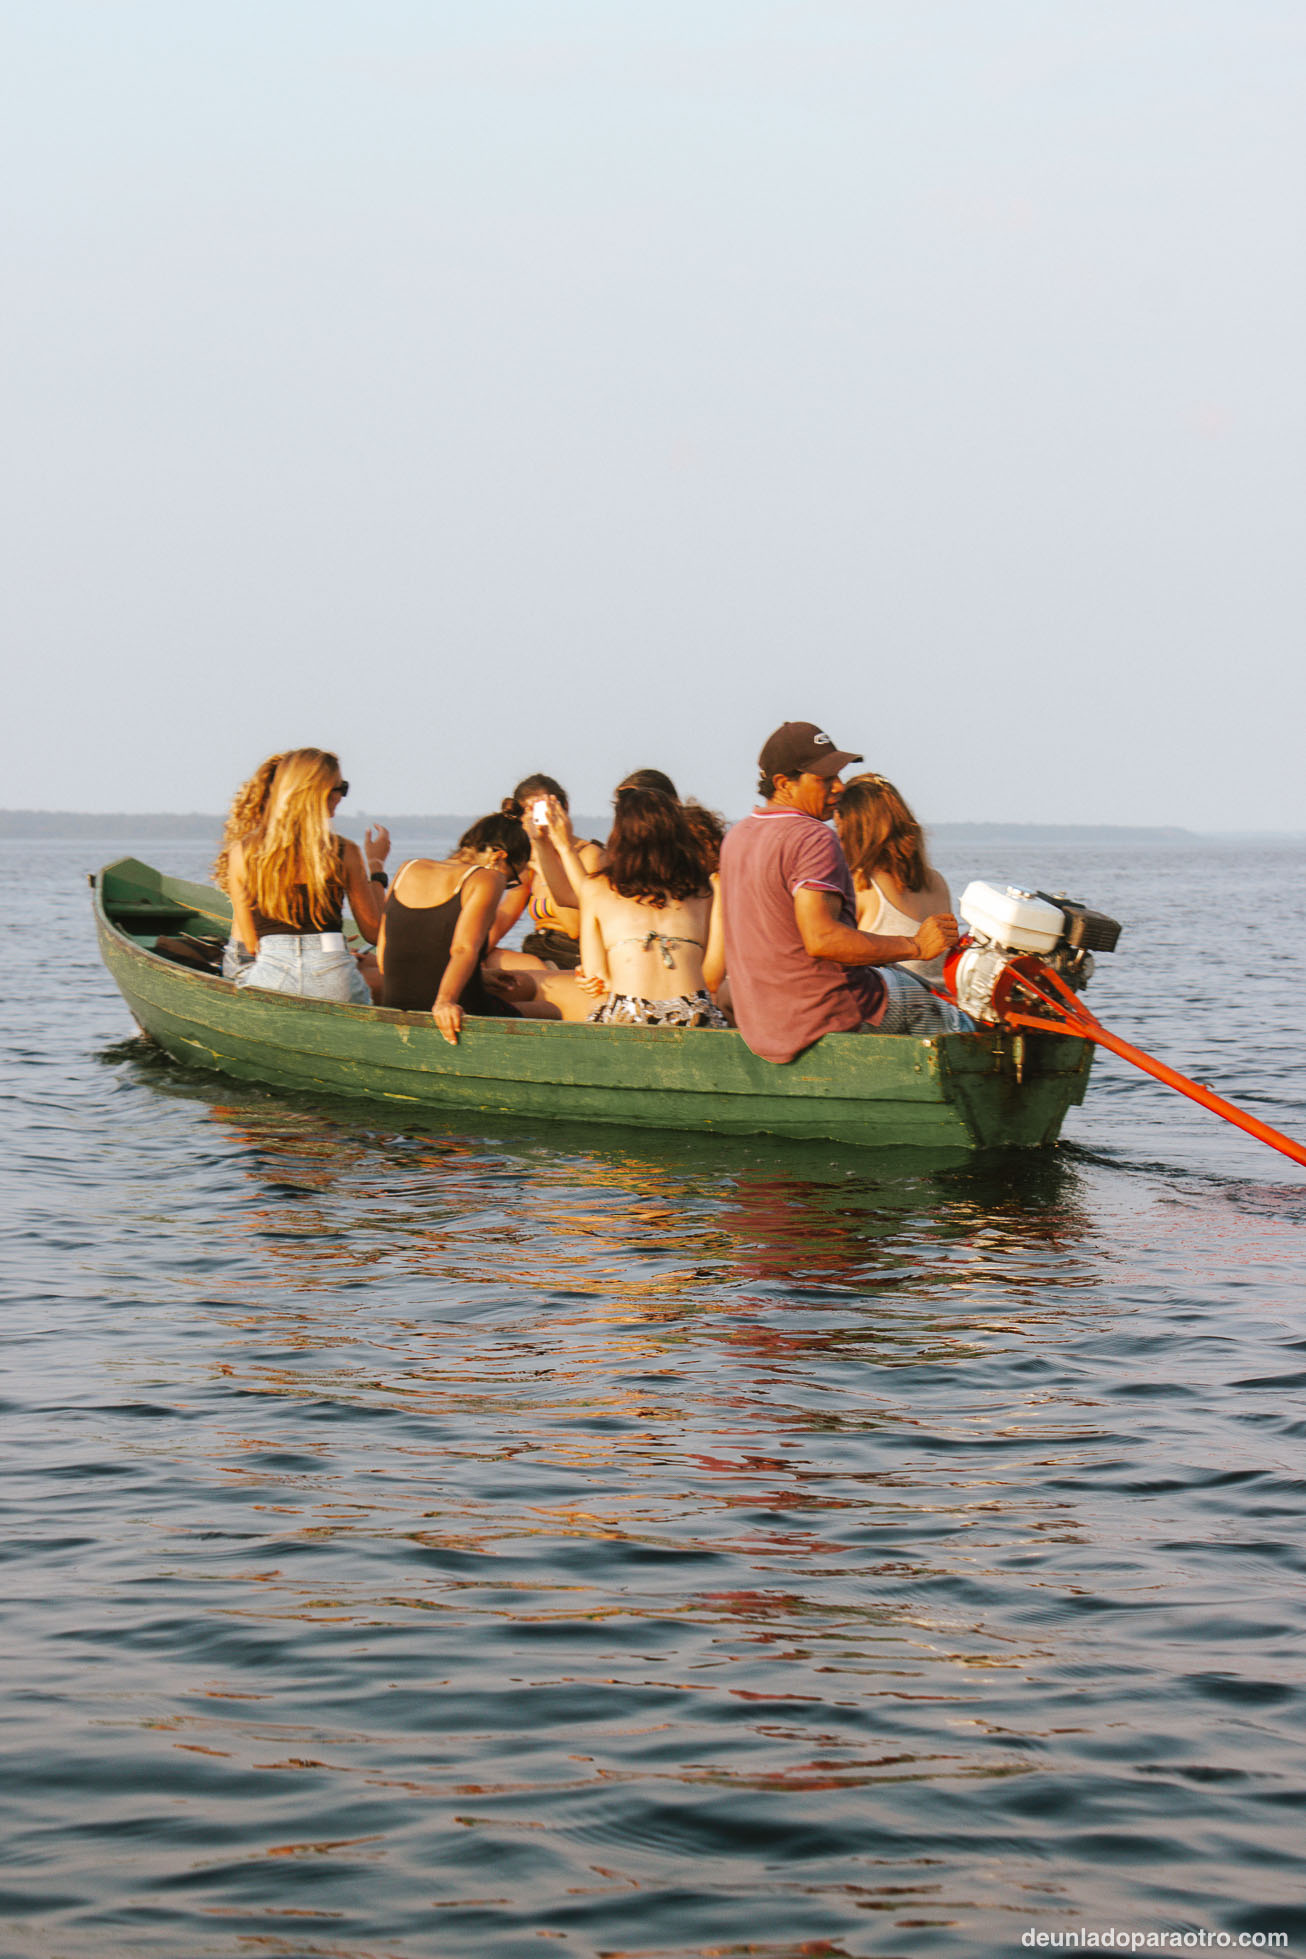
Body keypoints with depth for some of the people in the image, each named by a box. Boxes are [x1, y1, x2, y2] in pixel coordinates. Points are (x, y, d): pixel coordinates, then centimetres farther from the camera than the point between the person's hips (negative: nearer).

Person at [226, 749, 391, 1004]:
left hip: (269, 977, 2)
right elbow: (374, 930, 11)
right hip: (334, 982, -1)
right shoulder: (344, 852, 1)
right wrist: (376, 865, 21)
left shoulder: (241, 852, 5)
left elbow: (249, 942, 7)